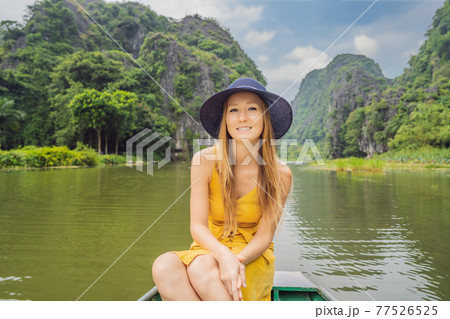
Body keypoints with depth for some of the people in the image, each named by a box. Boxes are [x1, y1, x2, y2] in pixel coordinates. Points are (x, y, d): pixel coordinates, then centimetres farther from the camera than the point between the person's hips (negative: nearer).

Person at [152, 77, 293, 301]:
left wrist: (237, 260, -28)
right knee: (164, 266, -31)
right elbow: (197, 226, -11)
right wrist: (224, 255, -30)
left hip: (253, 259, -1)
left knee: (201, 268, -34)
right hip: (210, 250, 2)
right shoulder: (205, 160, -9)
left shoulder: (279, 174, -10)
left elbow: (264, 236, -8)